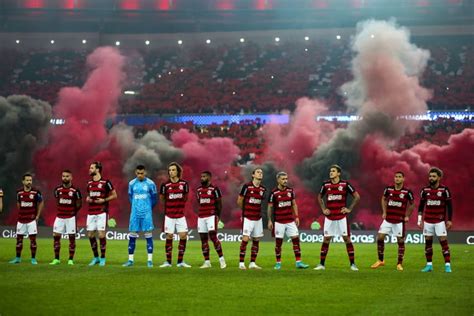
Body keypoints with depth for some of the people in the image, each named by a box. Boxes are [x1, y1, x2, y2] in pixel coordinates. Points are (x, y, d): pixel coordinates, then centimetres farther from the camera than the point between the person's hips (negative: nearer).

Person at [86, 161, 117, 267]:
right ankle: (96, 257, 17)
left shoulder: (105, 182, -5)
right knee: (90, 235, 4)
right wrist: (87, 199, 5)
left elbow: (114, 195, 0)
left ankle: (103, 258, 5)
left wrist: (104, 200, -13)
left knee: (101, 234, -7)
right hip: (91, 213, 6)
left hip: (101, 212, -6)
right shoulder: (89, 183, 13)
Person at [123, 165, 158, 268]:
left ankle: (150, 260, 1)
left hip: (146, 213, -3)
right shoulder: (132, 183, 5)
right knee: (132, 236, 2)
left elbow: (154, 198, 6)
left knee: (148, 235, -3)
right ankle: (130, 260, 8)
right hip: (135, 213, 3)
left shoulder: (150, 184, -3)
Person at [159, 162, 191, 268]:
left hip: (180, 215, 2)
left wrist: (180, 206, 11)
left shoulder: (184, 184, -1)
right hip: (169, 215, -2)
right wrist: (168, 205, 9)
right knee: (169, 237, 0)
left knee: (183, 236, -3)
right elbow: (161, 198, 7)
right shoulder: (165, 185, -7)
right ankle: (168, 261, 8)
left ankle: (180, 261, 6)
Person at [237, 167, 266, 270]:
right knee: (245, 239, -9)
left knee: (256, 240, 6)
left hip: (258, 218, 5)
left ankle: (252, 263, 13)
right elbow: (239, 201, 1)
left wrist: (256, 210, 11)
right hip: (248, 218, -5)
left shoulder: (263, 189, 8)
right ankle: (241, 263, -3)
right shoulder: (247, 186, -7)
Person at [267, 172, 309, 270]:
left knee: (296, 240, -2)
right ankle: (278, 263, 12)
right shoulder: (274, 193, -7)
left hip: (290, 220, 4)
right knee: (278, 242, 0)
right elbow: (270, 207, 0)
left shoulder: (290, 191, 5)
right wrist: (269, 220, -2)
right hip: (279, 221, -4)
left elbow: (294, 204, 13)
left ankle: (298, 262, 2)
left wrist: (296, 216, 6)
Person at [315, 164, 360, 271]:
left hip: (342, 217, -2)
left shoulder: (345, 184, -4)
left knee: (347, 239, -2)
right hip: (329, 217, 2)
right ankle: (321, 264, 8)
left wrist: (349, 209, -3)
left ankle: (352, 264, 4)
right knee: (326, 239, 2)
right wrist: (323, 209, 9)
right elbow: (319, 197, 20)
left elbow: (357, 196, 1)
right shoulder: (325, 184, 4)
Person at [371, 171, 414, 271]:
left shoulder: (407, 192, -7)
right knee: (380, 238, -2)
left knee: (400, 241, 1)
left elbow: (412, 204, 8)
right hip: (388, 219, 3)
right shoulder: (388, 189, 1)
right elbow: (384, 199, 19)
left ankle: (399, 263, 11)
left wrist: (407, 216, 3)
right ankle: (380, 260, 12)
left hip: (400, 220, -3)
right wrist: (384, 212, 12)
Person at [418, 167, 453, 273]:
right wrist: (419, 219, 6)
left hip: (440, 221, -3)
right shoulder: (425, 190, 5)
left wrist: (449, 220, -3)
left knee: (443, 241, -7)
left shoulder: (444, 190, -4)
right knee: (428, 242, 5)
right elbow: (421, 205, 11)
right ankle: (429, 265, 12)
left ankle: (447, 265, -4)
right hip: (427, 221, 3)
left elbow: (449, 205, 0)